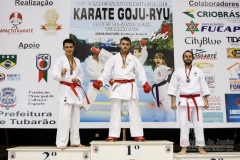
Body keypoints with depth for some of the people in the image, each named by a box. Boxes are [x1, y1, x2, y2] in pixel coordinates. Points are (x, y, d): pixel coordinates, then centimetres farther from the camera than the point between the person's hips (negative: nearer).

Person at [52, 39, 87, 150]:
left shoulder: (77, 61, 14)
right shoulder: (60, 60, -1)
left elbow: (81, 75, 18)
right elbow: (55, 75, -9)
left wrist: (78, 80, -4)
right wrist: (71, 79, -21)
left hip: (76, 90, 5)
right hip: (65, 90, -5)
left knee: (76, 117, 8)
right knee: (64, 117, -13)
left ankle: (75, 141, 18)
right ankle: (61, 143, -7)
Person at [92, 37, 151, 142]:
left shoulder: (134, 59, 9)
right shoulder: (113, 59, 8)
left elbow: (140, 72, 0)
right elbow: (106, 72, -1)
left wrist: (145, 84, -15)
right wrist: (99, 81, -17)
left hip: (130, 87, 0)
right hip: (117, 86, 0)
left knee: (134, 111, 2)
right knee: (115, 111, 3)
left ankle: (138, 135, 7)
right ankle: (113, 135, 10)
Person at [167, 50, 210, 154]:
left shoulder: (198, 71, 7)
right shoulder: (178, 71, 3)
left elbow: (204, 86, 8)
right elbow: (173, 87, 3)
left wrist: (206, 101, 3)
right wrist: (173, 102, -2)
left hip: (197, 100, 1)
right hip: (184, 101, -1)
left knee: (198, 124, 4)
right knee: (184, 124, 1)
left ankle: (200, 147, 13)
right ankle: (184, 147, 10)